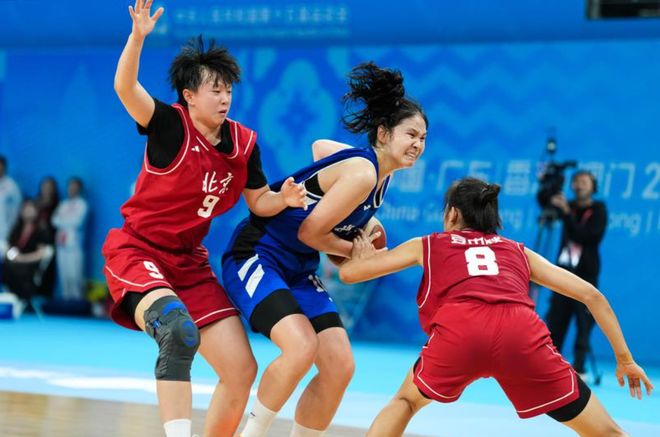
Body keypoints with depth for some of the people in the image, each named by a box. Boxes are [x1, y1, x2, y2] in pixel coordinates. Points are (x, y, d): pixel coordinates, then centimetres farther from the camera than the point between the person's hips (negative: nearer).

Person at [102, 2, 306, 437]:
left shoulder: (243, 143, 0)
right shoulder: (169, 125, -16)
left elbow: (258, 201, 11)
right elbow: (125, 89, -32)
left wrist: (284, 199, -12)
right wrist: (138, 37, -49)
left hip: (190, 263, 6)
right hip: (137, 253, -6)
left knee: (241, 371, 1)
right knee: (178, 330, -37)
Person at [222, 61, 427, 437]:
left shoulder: (378, 172, 6)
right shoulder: (362, 174, -22)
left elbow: (320, 146, 24)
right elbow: (309, 232, -20)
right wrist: (357, 250, -3)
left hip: (298, 271, 9)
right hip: (256, 256, -9)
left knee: (340, 366, -3)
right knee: (302, 346, -29)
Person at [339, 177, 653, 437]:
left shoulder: (427, 246, 31)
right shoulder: (518, 252, 35)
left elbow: (349, 273, 34)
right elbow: (591, 295, 29)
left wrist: (363, 255, 57)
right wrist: (624, 359, 34)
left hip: (458, 330, -1)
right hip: (522, 334, 1)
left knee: (406, 401, 31)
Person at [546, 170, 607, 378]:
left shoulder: (598, 209, -3)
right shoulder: (569, 207, 10)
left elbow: (589, 237, -16)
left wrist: (567, 214, -22)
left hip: (586, 275, -5)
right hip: (564, 271, 5)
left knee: (583, 324, -7)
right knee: (555, 320, 3)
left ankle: (578, 369, -5)